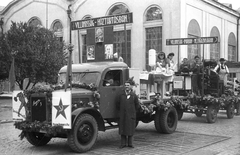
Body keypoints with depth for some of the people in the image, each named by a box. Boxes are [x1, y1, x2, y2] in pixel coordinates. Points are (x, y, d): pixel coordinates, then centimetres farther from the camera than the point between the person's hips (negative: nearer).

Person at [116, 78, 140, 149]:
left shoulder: (134, 95, -1)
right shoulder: (120, 94, 1)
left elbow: (137, 105, 8)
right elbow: (117, 103, 11)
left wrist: (133, 111, 8)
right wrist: (120, 110, 11)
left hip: (131, 115, -1)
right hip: (122, 115, 1)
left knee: (130, 129, 5)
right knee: (122, 129, 3)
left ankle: (130, 143, 15)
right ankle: (123, 143, 11)